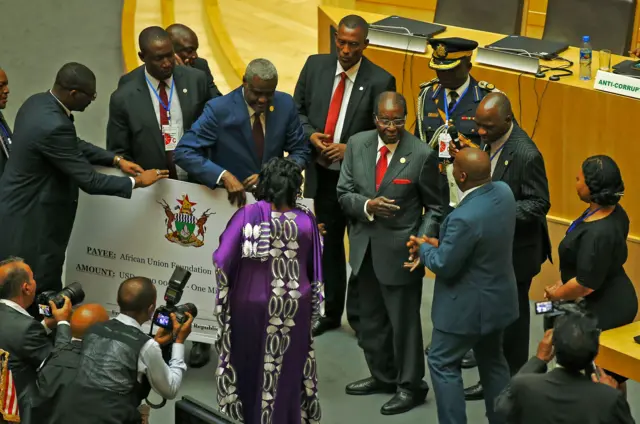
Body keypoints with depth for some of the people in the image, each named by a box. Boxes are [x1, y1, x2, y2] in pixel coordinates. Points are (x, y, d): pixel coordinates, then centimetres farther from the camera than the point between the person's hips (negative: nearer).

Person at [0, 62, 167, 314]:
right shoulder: (53, 126, -29)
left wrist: (116, 160, 9)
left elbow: (74, 146, 17)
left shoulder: (38, 103, 1)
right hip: (32, 220, -10)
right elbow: (89, 181, -23)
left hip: (20, 208, 10)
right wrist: (137, 182, -12)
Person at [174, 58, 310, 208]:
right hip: (231, 200, -2)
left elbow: (301, 152, 9)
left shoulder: (285, 104, 0)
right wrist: (224, 176, -25)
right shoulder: (219, 110, -11)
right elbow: (183, 152, -12)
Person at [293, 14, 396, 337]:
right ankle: (331, 311, 31)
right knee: (329, 243, 17)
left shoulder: (380, 80, -14)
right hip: (322, 173, 4)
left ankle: (358, 314, 22)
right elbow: (298, 108, 7)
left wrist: (350, 149, -22)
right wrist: (310, 134, -12)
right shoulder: (315, 66, -3)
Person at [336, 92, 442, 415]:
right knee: (371, 319, 18)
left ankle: (410, 386, 20)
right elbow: (344, 193, 2)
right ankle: (383, 376, 37)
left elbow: (434, 208, -5)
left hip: (400, 251, -5)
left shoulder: (422, 155, -13)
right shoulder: (357, 145, -1)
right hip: (365, 247, 5)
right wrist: (367, 205, -18)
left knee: (404, 320, 4)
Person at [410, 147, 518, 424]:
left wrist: (424, 248, -3)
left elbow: (444, 266, -22)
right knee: (493, 361, 21)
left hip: (469, 305, -8)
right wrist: (442, 243, 7)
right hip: (497, 297, 8)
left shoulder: (465, 217, -33)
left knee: (443, 363, 8)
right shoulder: (503, 192, -7)